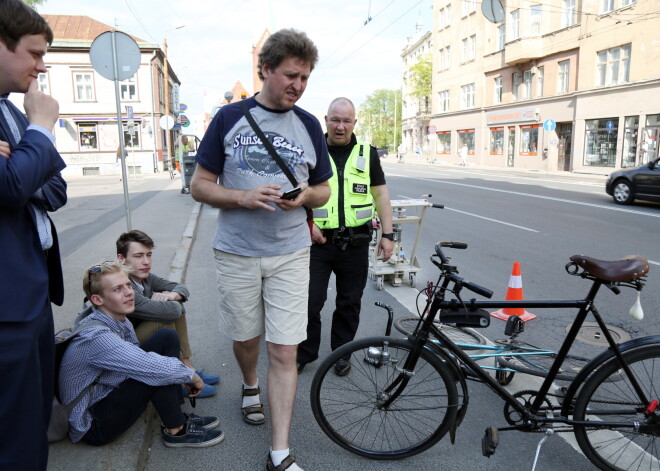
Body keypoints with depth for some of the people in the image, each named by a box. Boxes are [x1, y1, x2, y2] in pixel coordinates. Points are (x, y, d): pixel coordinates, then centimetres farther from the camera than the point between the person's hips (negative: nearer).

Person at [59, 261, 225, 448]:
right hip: (92, 426, -9)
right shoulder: (95, 337, -29)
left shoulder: (121, 322, -1)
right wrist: (192, 376, -15)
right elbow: (151, 368, -32)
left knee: (167, 338, -3)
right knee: (156, 373, -28)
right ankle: (176, 431, -5)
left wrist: (185, 370, -4)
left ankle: (177, 416, 2)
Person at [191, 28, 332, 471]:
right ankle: (251, 385, 50)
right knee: (246, 337, 17)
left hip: (290, 254, 1)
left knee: (285, 352, -2)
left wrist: (304, 196, -13)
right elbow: (200, 185, -1)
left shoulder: (309, 125, 4)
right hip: (237, 253, 0)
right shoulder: (230, 117, -2)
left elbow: (324, 190, 11)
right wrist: (245, 196, -19)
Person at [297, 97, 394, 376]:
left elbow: (381, 194, 8)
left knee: (349, 303, 12)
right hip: (318, 240, -1)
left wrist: (387, 233, 2)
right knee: (310, 301, 1)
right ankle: (304, 353, 22)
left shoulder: (367, 153, 7)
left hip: (355, 244, 2)